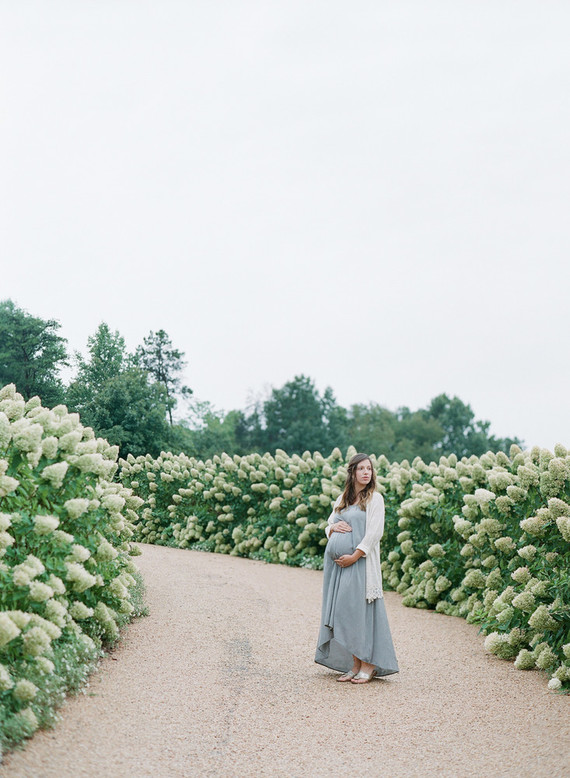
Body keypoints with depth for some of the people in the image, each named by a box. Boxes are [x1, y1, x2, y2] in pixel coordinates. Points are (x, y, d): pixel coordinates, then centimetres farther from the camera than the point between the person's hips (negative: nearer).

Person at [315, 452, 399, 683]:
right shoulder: (342, 499, 17)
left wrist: (355, 556, -15)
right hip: (337, 562, 6)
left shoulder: (374, 498, -1)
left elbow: (375, 532, -9)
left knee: (360, 609, -7)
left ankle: (368, 665, 0)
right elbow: (328, 527, 22)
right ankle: (355, 664, 11)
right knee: (344, 611, 5)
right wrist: (334, 527, -2)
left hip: (360, 563, -6)